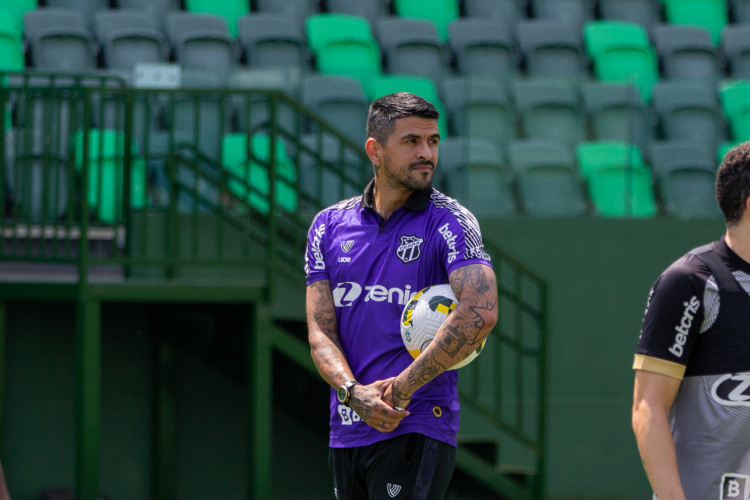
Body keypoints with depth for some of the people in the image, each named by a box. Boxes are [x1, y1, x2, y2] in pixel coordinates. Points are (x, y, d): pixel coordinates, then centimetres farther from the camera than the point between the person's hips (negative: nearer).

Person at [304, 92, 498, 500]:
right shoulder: (329, 225, 10)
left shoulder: (449, 222, -4)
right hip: (346, 431, 5)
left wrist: (403, 387, -19)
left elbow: (480, 313, -19)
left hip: (416, 431, -5)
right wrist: (353, 391, -16)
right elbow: (320, 329, 4)